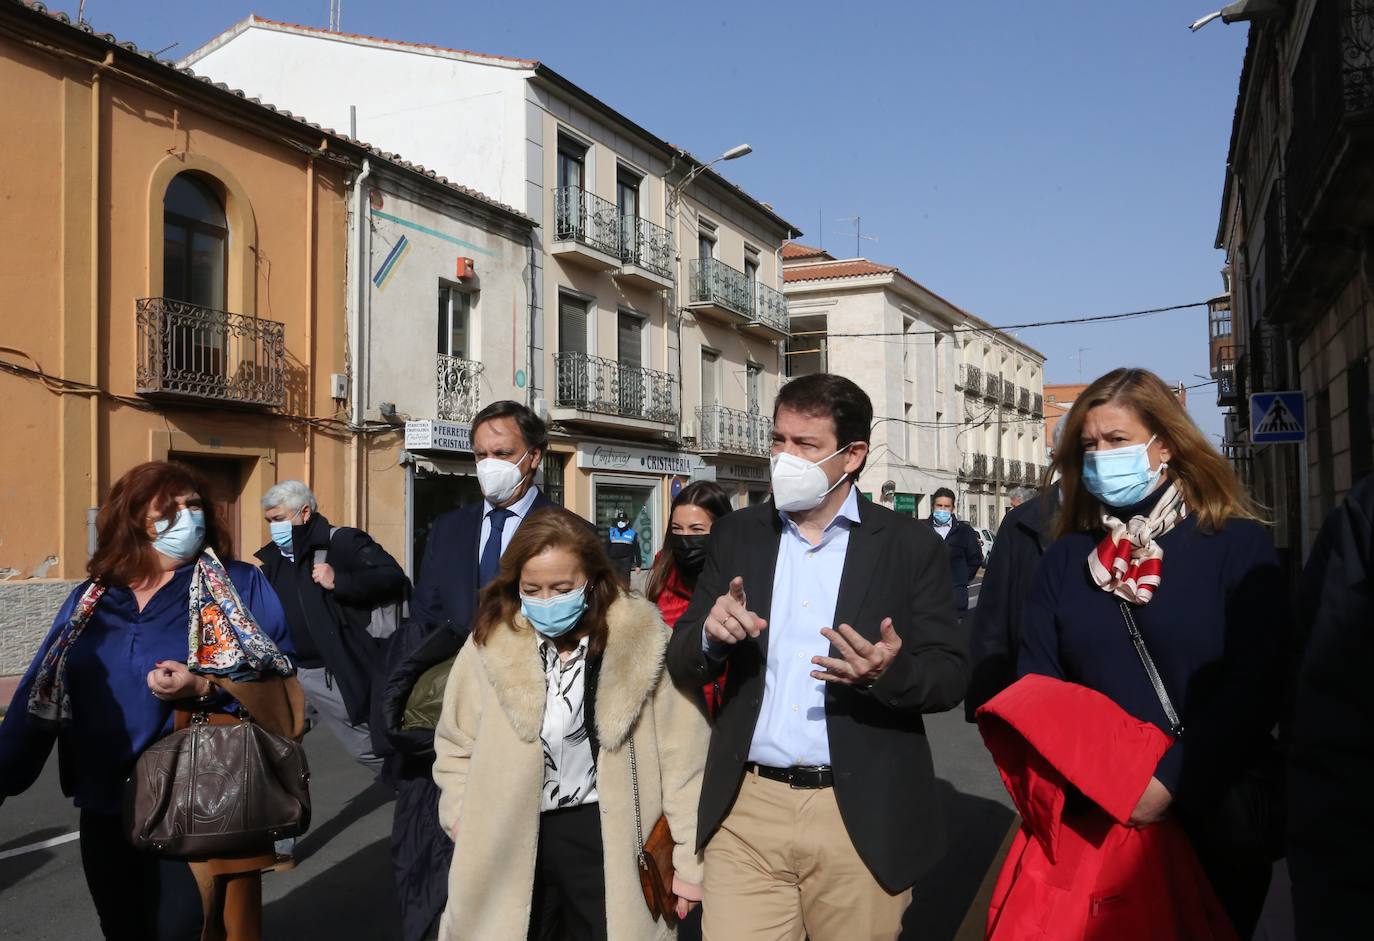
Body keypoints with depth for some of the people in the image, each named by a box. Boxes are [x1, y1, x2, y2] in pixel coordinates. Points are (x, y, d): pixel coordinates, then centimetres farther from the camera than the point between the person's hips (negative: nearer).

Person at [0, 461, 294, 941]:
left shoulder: (240, 585, -5)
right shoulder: (89, 600, 8)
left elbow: (281, 671, -10)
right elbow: (40, 691, 9)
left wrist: (204, 689, -24)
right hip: (105, 811, 5)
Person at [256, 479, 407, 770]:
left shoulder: (343, 542, -9)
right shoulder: (273, 556, 13)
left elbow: (396, 581, -19)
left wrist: (339, 582, -27)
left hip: (335, 672, -6)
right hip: (283, 671, 6)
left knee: (373, 749, 4)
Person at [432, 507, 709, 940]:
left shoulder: (641, 640, -11)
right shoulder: (490, 644, -5)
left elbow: (682, 756, -6)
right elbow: (455, 747, 9)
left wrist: (690, 858, -4)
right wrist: (466, 828, -1)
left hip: (608, 837, -2)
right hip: (508, 843, 2)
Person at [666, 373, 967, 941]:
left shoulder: (912, 546, -2)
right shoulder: (735, 537, 5)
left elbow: (950, 677, -3)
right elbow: (681, 666, 6)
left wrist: (888, 672, -24)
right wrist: (711, 635, -16)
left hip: (862, 819, -1)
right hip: (746, 812, 2)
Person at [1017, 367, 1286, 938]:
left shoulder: (1237, 545, -5)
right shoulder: (1066, 558, 5)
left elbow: (1255, 685, -13)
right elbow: (1035, 682, 1)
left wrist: (1171, 782, -20)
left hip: (1210, 818, -2)